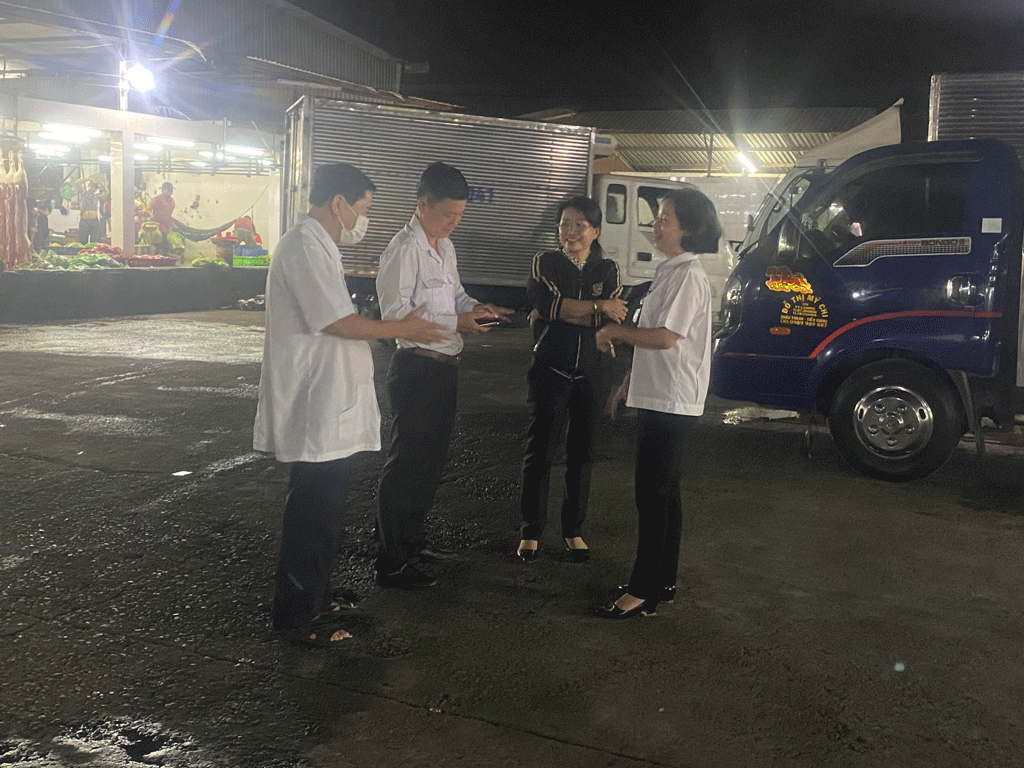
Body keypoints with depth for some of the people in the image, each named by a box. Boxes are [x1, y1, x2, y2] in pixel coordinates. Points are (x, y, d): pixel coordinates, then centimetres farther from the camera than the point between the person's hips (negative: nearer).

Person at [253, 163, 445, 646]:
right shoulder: (304, 247, -17)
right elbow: (338, 322, -21)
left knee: (325, 507, 18)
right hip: (315, 404, -11)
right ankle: (296, 616, 10)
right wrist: (402, 329, -10)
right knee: (314, 512, -2)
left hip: (329, 404, 11)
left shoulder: (318, 245, 17)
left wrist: (400, 327, 15)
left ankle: (314, 599, 31)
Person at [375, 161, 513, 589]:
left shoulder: (445, 246, 14)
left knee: (432, 457, 18)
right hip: (417, 366, -10)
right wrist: (456, 323, -22)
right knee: (408, 461, -4)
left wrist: (475, 307, 4)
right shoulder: (405, 249, -15)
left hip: (444, 365, 10)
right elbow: (397, 313, -20)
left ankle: (411, 540, 35)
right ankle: (391, 563, 6)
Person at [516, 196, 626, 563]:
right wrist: (599, 307, -15)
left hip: (589, 372, 2)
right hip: (549, 370, -2)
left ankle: (574, 530, 22)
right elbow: (546, 303, -17)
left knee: (581, 453, 9)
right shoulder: (545, 263, 2)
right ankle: (531, 531, 11)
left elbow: (614, 322, -8)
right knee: (540, 450, 0)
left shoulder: (609, 270, 6)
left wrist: (562, 312, -14)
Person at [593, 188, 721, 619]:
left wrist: (613, 332, -11)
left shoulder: (688, 275, -14)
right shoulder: (670, 272, 17)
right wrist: (627, 386, 22)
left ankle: (644, 592, 1)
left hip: (672, 402, -10)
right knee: (662, 494, 14)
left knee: (654, 494, -6)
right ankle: (663, 584, 24)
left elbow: (665, 337, -24)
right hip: (659, 398, 10)